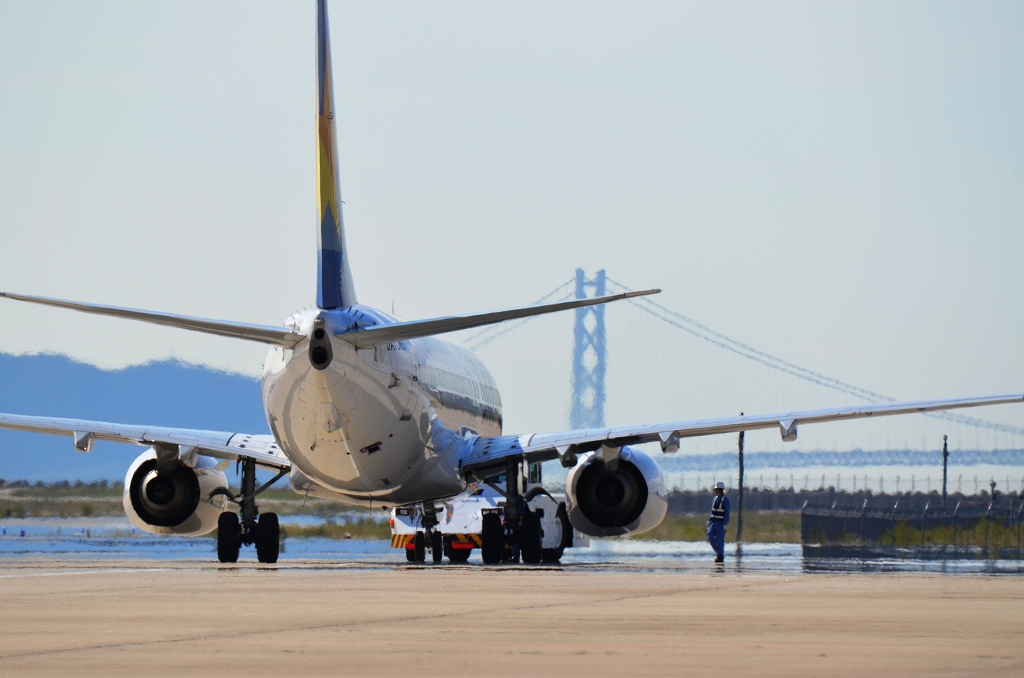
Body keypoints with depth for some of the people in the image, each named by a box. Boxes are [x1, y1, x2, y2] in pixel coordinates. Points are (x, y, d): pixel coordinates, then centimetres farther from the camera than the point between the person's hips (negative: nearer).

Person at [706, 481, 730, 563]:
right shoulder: (715, 499, 10)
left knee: (719, 540, -5)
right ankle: (718, 551, 13)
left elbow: (727, 513, -13)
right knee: (710, 537, -7)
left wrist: (725, 524, -18)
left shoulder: (725, 500, -10)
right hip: (713, 522, 6)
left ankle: (720, 557, 7)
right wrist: (709, 520, 12)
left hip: (721, 523, -6)